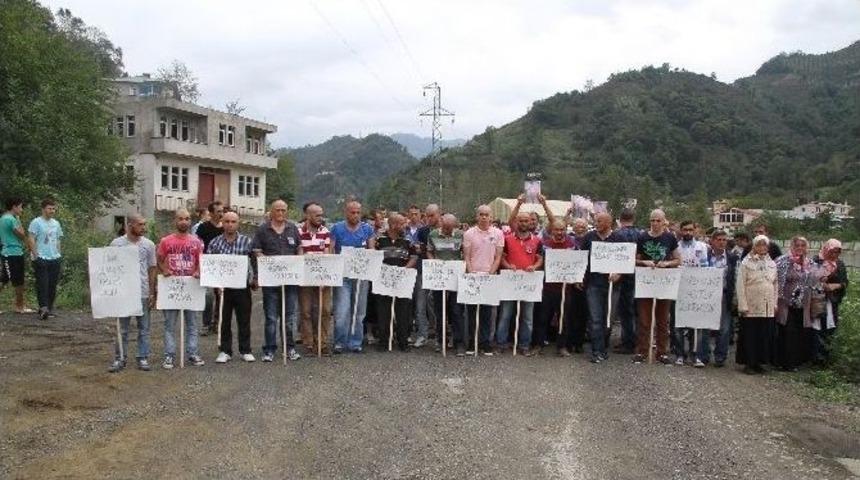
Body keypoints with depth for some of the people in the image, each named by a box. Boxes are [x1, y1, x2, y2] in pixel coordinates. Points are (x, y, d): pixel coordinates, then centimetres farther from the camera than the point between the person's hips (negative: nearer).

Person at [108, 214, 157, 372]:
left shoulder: (148, 244, 3)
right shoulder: (117, 244, -1)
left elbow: (152, 269, 6)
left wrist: (152, 293, 2)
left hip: (143, 293, 1)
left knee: (144, 328, 7)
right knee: (122, 329, 7)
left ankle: (143, 358, 15)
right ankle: (120, 359, 15)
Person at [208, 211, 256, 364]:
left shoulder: (247, 241, 1)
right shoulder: (215, 243, 3)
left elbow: (254, 261, 5)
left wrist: (253, 280, 0)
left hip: (243, 287, -1)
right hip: (222, 287, 1)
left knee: (244, 320, 6)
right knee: (224, 320, 7)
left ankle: (245, 350, 17)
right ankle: (225, 351, 18)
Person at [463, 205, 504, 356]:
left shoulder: (498, 233, 3)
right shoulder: (469, 233, 1)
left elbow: (498, 257, 2)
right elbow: (466, 257, 1)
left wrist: (490, 274, -9)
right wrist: (471, 274, -11)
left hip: (490, 277, 0)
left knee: (487, 312, 3)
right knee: (471, 311, 4)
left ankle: (484, 343, 10)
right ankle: (472, 342, 12)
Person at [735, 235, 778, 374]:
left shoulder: (772, 264, 12)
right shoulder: (746, 262, -4)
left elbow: (775, 285, 16)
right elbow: (740, 285, -7)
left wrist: (775, 304, 10)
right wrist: (743, 306, -11)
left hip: (767, 308, 5)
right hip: (750, 308, -4)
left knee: (764, 336, 7)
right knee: (749, 336, 1)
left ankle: (758, 362, 18)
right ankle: (748, 363, 10)